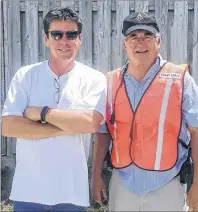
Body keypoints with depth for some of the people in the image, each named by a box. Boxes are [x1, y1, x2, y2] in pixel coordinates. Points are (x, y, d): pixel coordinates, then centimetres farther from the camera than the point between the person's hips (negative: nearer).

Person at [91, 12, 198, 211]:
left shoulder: (180, 78, -6)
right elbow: (103, 132, 10)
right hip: (122, 184, 3)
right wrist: (96, 175, 8)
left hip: (166, 186, -2)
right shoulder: (111, 82, 3)